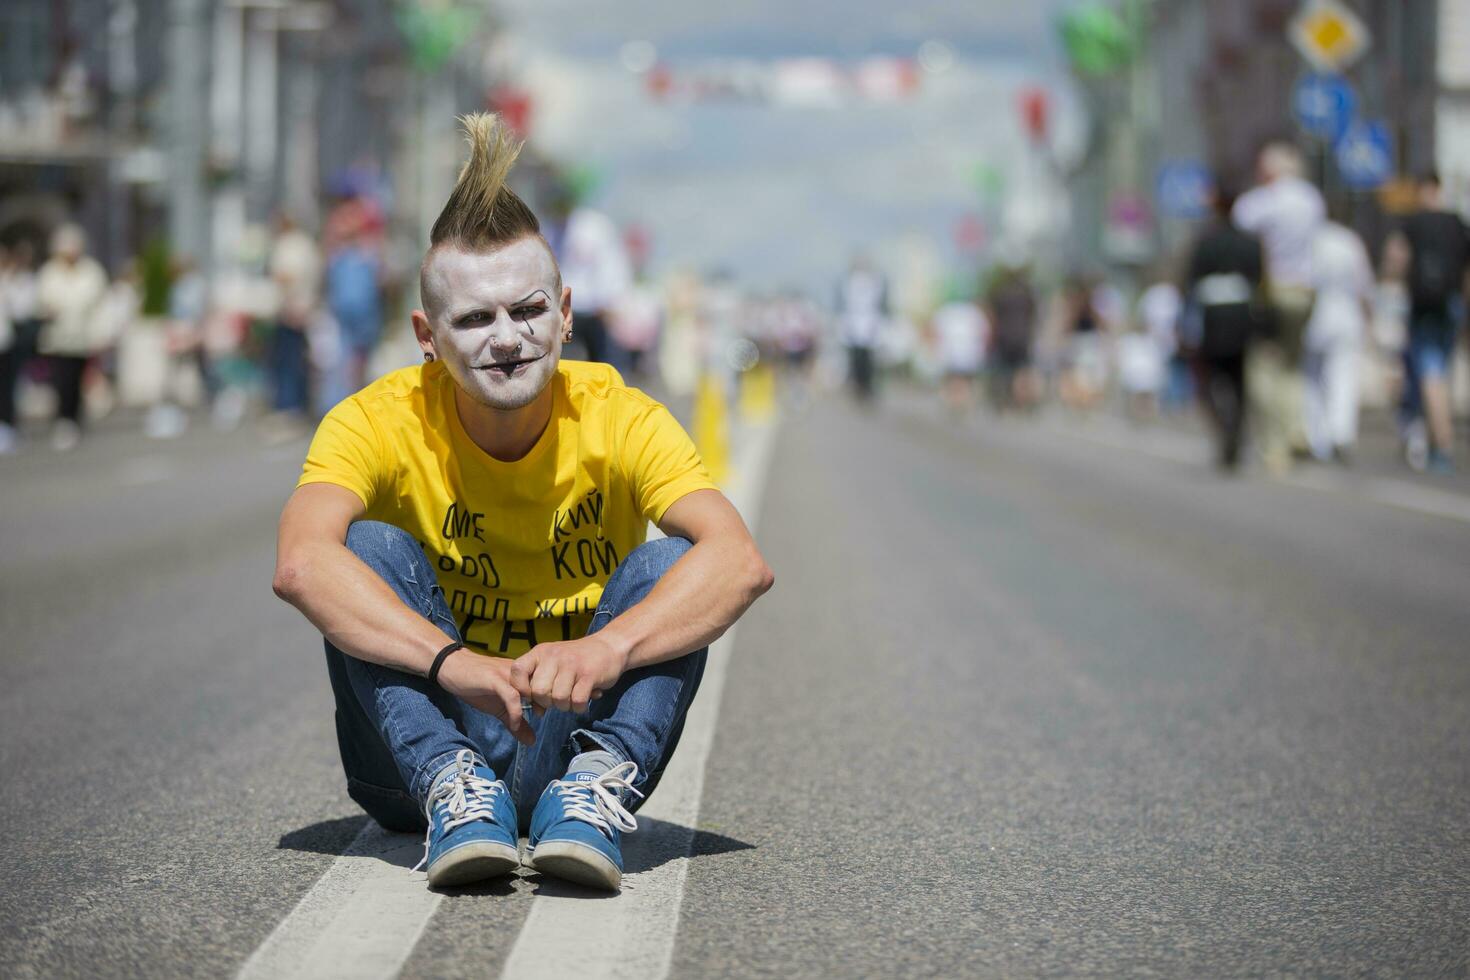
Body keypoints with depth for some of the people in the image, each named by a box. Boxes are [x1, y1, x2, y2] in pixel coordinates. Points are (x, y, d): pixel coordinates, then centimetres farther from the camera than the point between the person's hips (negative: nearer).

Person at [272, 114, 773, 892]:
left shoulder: (621, 420, -10)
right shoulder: (377, 422, -12)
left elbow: (741, 562, -27)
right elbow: (301, 563, -34)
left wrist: (609, 647, -46)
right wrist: (453, 661, -48)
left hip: (576, 731, 0)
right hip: (426, 740, 0)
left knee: (667, 565, -21)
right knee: (372, 549, -23)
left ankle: (599, 789, -37)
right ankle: (455, 794, -36)